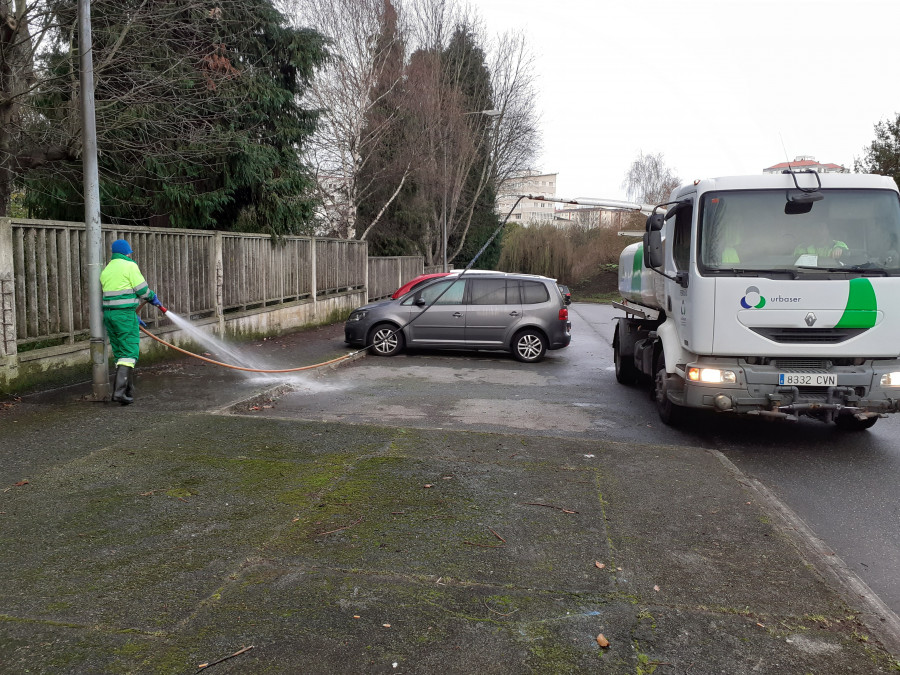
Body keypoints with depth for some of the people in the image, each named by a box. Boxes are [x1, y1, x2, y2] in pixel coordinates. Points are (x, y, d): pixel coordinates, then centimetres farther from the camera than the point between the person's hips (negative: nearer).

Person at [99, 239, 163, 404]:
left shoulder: (106, 270, 19)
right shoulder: (129, 266, -5)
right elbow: (142, 289, -8)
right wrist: (153, 298, 13)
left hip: (108, 314, 8)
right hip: (125, 314, -8)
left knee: (120, 353, 12)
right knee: (129, 353, -7)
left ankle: (128, 392, 16)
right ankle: (119, 391, -16)